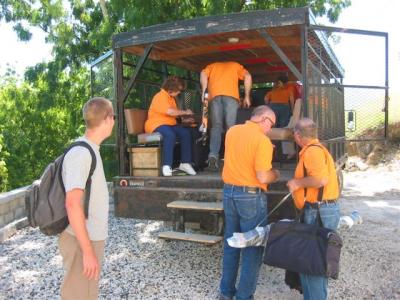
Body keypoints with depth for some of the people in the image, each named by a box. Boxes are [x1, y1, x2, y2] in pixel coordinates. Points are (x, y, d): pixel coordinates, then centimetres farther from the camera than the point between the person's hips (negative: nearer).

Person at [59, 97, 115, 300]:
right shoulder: (81, 153, -20)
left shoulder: (90, 150, 9)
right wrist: (87, 250, -24)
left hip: (93, 237, 9)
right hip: (81, 240, -9)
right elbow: (73, 204, -25)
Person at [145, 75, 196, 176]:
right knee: (170, 135, -38)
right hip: (156, 125, -9)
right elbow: (169, 111, -26)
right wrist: (185, 112, -14)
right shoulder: (160, 96, -11)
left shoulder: (171, 97, 20)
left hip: (170, 124, 9)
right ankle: (166, 166, -36)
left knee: (186, 133, -16)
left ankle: (185, 163, -13)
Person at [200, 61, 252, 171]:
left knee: (216, 126, 3)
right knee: (231, 127, -1)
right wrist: (247, 96, 14)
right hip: (231, 95, -1)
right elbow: (247, 76, 15)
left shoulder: (212, 66, 34)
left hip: (214, 95, 1)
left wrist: (204, 92, 6)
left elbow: (203, 74, 11)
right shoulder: (236, 65, 33)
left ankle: (213, 154, -16)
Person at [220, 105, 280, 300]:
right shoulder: (262, 140, -16)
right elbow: (262, 177, -20)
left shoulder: (232, 131, 5)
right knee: (253, 247, 7)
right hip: (251, 196, -7)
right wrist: (275, 174, 0)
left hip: (229, 192, 7)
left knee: (230, 243, 17)